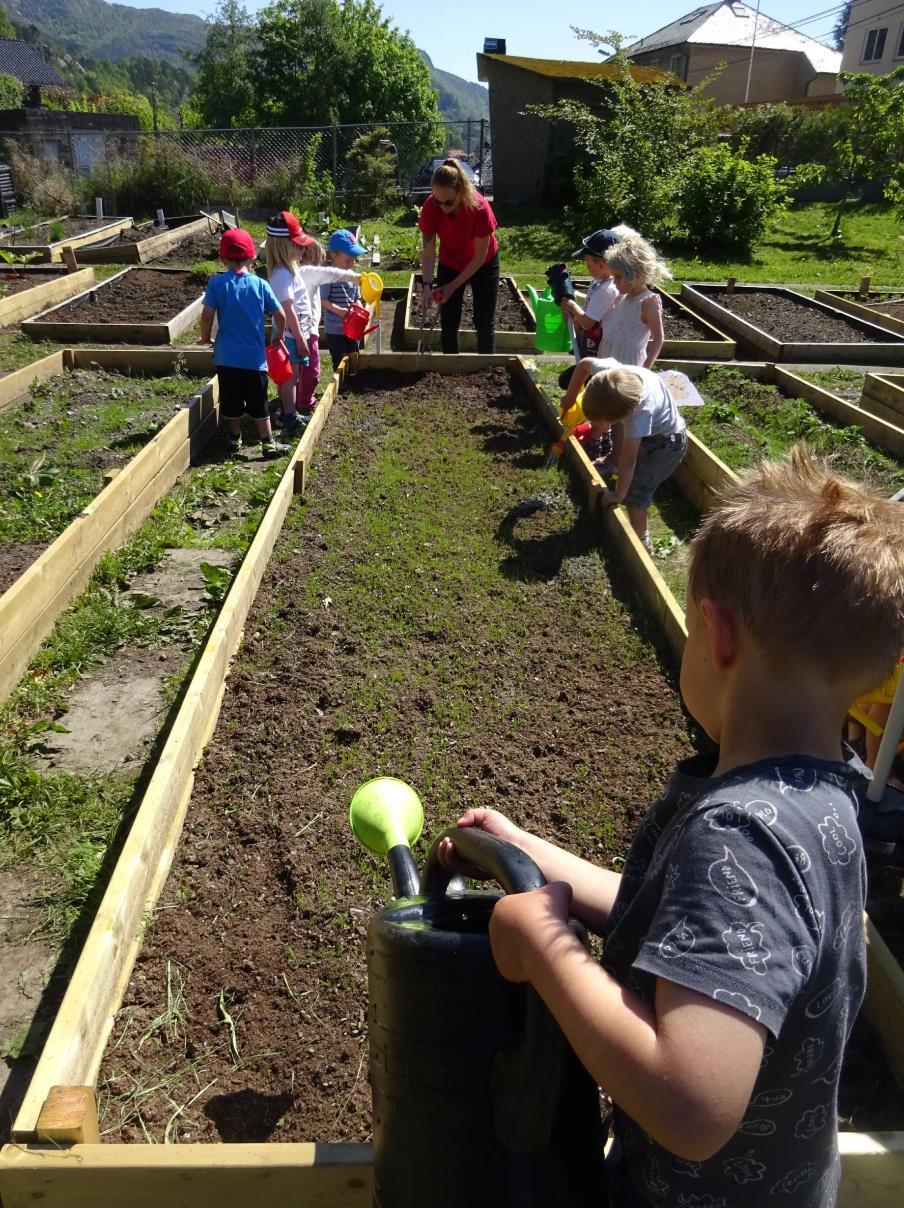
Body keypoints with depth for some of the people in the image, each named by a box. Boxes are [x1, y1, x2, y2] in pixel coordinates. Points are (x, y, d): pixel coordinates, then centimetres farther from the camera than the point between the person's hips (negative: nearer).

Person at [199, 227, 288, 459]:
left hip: (226, 356, 0)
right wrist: (278, 336, 16)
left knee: (231, 399, 15)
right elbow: (280, 315, -3)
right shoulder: (260, 284, -4)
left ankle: (235, 439, 25)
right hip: (254, 356, 0)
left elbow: (207, 315, -10)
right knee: (258, 402, 8)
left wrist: (205, 338, 7)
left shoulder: (217, 282, -6)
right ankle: (268, 443, 10)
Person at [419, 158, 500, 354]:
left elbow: (480, 256, -24)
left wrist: (453, 286, -24)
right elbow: (428, 252, -20)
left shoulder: (479, 208, -34)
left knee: (484, 324, 2)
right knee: (448, 325, 3)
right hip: (449, 264, 2)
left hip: (483, 265, -2)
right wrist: (427, 284, -34)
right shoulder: (430, 207, -28)